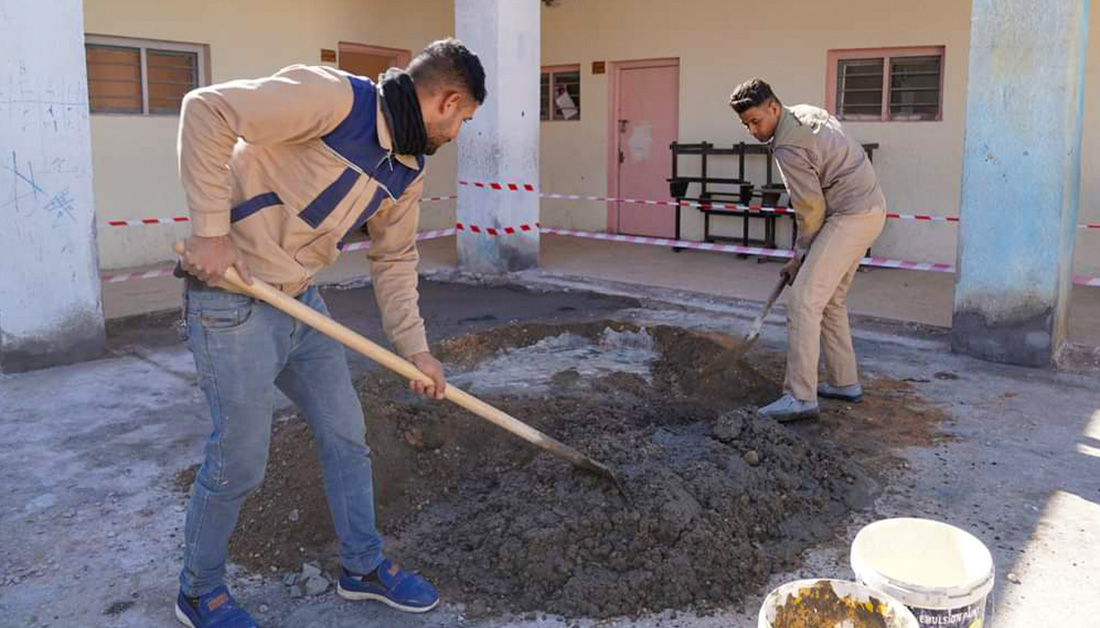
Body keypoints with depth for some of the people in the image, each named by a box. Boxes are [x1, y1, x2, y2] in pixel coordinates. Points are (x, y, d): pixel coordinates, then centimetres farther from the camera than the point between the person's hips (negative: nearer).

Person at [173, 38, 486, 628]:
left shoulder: (408, 170, 6)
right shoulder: (333, 96, -20)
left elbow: (394, 260, 13)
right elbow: (206, 110, -22)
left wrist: (415, 350, 8)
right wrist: (211, 229, -24)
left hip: (303, 302, 8)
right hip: (233, 304, -8)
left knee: (345, 434, 13)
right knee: (239, 462, 2)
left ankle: (364, 566, 33)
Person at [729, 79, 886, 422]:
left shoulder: (788, 146, -18)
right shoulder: (806, 112, 12)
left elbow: (811, 208, -14)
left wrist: (800, 257, 0)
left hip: (850, 216, -11)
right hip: (869, 207, 11)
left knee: (804, 300, -15)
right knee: (831, 300, 17)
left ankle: (800, 397, -17)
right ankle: (844, 382, 24)